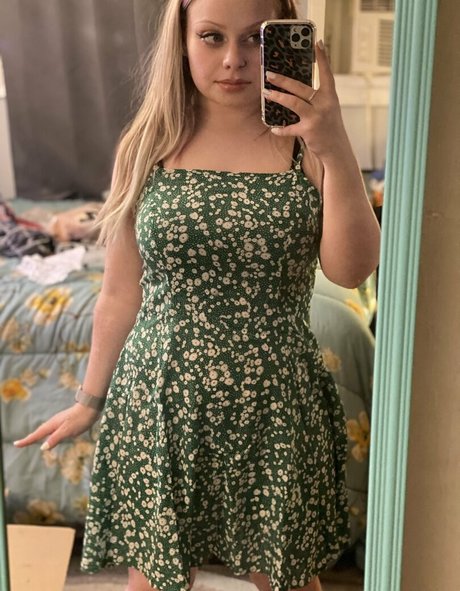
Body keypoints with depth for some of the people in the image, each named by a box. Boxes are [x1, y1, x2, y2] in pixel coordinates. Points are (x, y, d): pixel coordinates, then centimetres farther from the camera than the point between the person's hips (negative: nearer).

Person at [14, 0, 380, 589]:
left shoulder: (307, 145, -5)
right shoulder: (146, 148, -2)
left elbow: (350, 270, -16)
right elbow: (121, 294, 4)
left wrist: (337, 153, -27)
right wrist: (90, 400, 9)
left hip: (273, 408, 0)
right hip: (160, 404, 1)